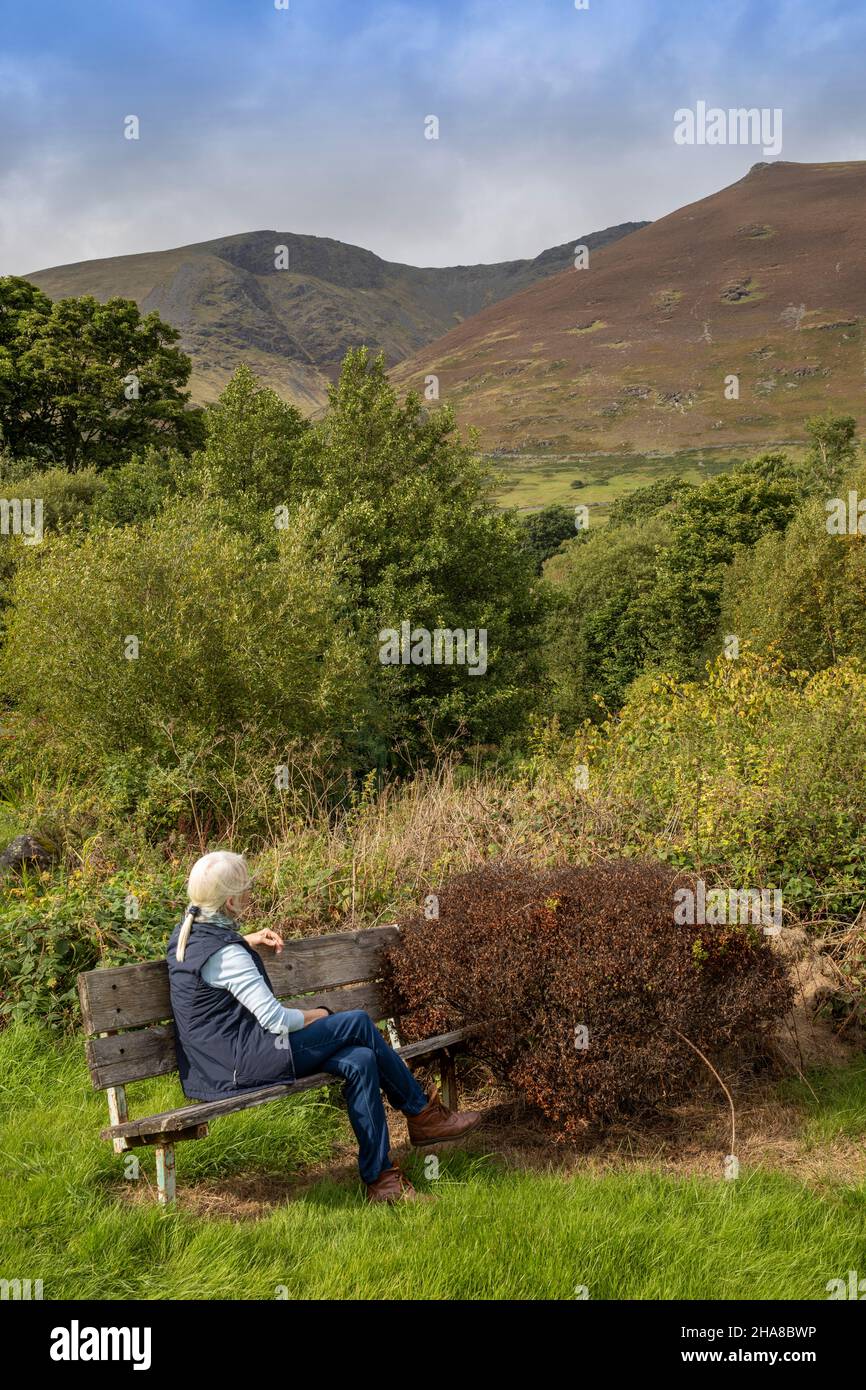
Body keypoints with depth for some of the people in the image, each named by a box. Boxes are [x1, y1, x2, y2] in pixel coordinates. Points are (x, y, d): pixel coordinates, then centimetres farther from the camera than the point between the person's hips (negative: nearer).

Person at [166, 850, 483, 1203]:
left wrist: (249, 941, 15)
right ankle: (421, 1113, 9)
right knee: (358, 1023, -8)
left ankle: (379, 1177, 2)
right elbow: (276, 1020, -22)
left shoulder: (187, 932, 6)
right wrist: (317, 1015, -1)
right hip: (240, 1064, -10)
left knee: (360, 1061, -2)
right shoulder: (226, 954, -22)